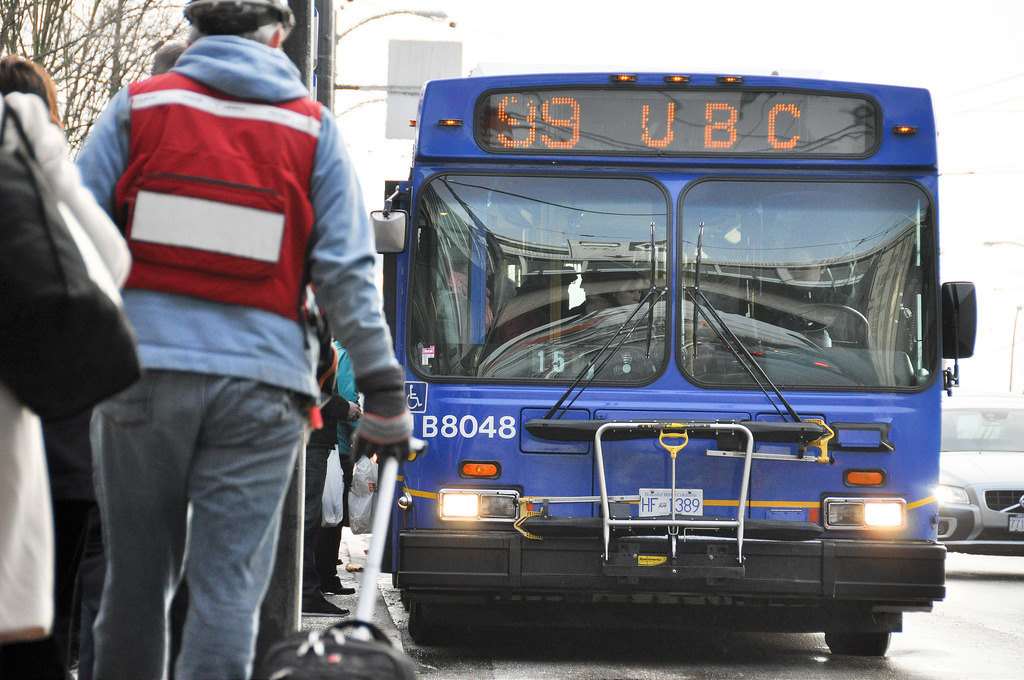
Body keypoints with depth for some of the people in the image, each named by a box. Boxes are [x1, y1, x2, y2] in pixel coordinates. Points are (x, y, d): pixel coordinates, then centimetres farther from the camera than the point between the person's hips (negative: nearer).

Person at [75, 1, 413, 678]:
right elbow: (348, 273, 3)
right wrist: (384, 392, 6)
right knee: (230, 586, -1)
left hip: (142, 367, 1)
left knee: (137, 574, 9)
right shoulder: (314, 129, 6)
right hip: (260, 379, -1)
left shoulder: (138, 106, 6)